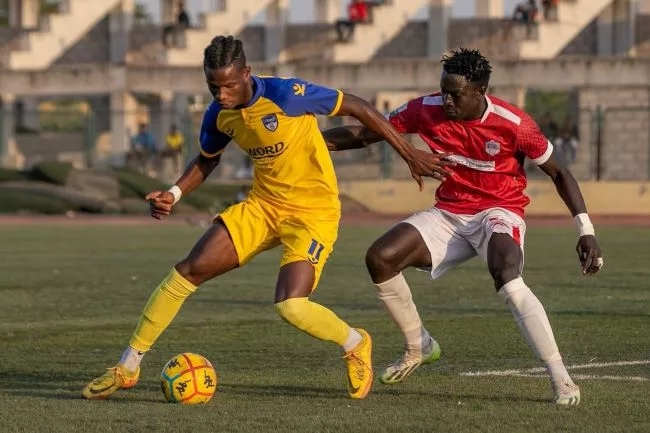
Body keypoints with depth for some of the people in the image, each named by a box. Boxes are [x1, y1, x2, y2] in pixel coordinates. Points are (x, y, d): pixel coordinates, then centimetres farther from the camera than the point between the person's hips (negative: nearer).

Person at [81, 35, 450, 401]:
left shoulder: (286, 95, -24)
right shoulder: (219, 115, -4)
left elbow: (358, 108, -17)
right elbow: (208, 159, 18)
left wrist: (410, 154, -16)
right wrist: (174, 195, 1)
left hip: (314, 210, -6)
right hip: (263, 206, 6)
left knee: (291, 307, -24)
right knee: (188, 272, -3)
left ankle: (356, 345, 9)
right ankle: (127, 368, 8)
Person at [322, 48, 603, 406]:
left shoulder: (513, 124, -19)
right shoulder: (427, 110, -9)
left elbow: (557, 172, -7)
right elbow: (366, 133, -1)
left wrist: (585, 231, -12)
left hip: (499, 213, -5)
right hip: (449, 213, 5)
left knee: (508, 279, -35)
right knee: (380, 258, -13)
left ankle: (561, 379, -29)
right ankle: (419, 347, 10)